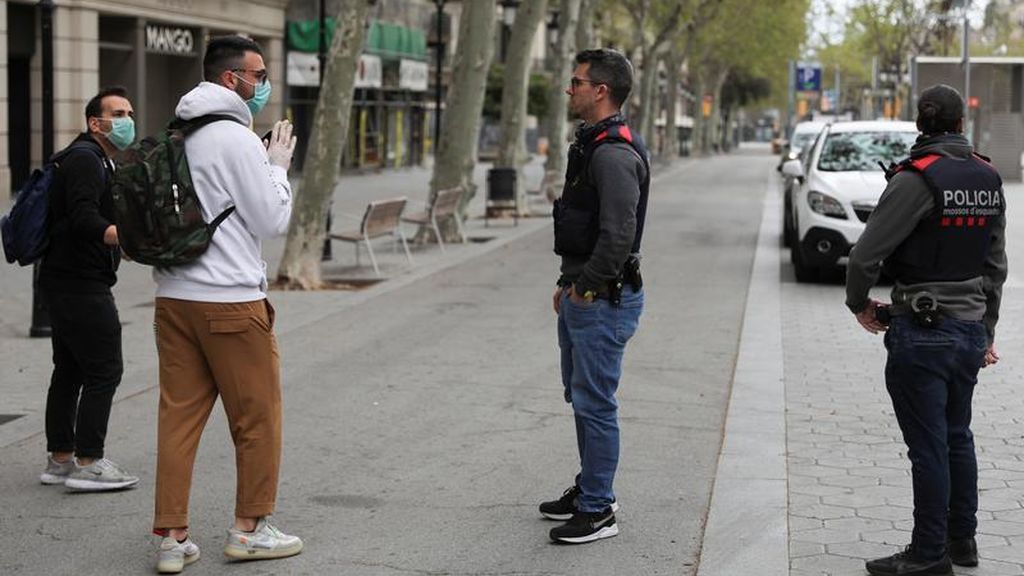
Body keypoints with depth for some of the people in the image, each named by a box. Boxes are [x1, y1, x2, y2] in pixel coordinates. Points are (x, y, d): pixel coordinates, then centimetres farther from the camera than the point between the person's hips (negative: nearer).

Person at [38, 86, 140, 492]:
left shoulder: (98, 161, 21)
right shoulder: (85, 158, -13)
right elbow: (83, 218, -28)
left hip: (65, 281, 11)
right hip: (81, 284, -11)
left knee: (70, 369, 14)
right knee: (104, 370, -9)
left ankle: (60, 459, 20)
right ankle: (88, 463, -7)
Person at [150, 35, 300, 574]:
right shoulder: (237, 140, -13)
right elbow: (272, 221, -10)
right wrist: (278, 166, 4)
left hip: (173, 297, 8)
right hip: (230, 300, -8)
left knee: (178, 415, 8)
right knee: (258, 417, 7)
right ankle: (249, 529, 16)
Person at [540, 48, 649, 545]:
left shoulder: (614, 154, -19)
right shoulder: (591, 145, 16)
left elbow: (618, 235, -26)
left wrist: (587, 287, -18)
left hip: (603, 300, -11)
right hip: (580, 295, 11)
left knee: (594, 402, -5)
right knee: (581, 396, 19)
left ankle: (597, 511, 3)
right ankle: (590, 489, 32)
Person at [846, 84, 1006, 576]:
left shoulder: (918, 179, -16)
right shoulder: (989, 179, 6)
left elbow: (866, 255, -17)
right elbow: (995, 265, 13)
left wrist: (859, 304, 2)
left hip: (922, 331, -7)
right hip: (971, 328, 7)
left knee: (929, 446, 0)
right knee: (958, 437, 19)